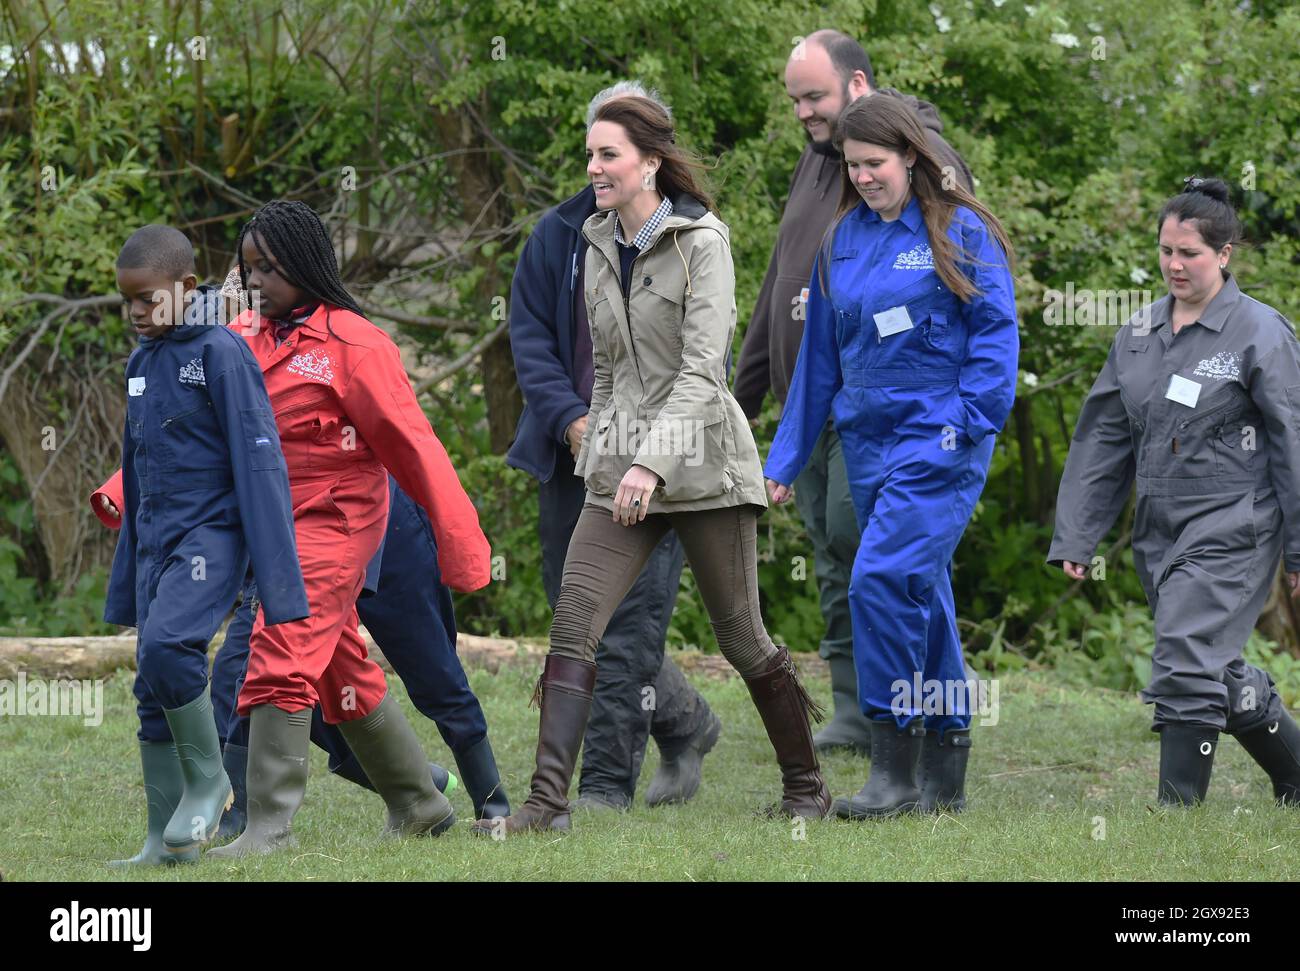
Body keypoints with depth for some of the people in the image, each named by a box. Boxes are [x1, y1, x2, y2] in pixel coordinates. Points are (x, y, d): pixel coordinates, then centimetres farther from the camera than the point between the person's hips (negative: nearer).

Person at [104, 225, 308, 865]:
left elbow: (258, 461, -14)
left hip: (213, 530, -8)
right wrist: (125, 584, 21)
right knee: (152, 689, 5)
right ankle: (166, 840, 9)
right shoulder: (142, 361, 13)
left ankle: (207, 778, -7)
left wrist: (279, 578, -18)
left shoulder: (221, 354, -10)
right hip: (156, 538, 8)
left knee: (168, 643, -28)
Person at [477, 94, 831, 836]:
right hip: (622, 466, 6)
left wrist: (653, 462, -28)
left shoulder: (702, 243, -10)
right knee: (573, 626, -11)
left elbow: (703, 365, -19)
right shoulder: (599, 248, 11)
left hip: (700, 458, -5)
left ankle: (807, 787, 22)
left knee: (742, 637, 4)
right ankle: (548, 802, -16)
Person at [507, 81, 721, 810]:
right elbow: (529, 338, 6)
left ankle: (607, 781, -5)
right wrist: (571, 419, -9)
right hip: (573, 455, 4)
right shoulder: (559, 236, 7)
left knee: (631, 620, -9)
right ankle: (686, 724, 30)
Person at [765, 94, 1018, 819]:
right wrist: (786, 459, 19)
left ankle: (896, 771, -14)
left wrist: (969, 421, -15)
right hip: (869, 439, 7)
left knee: (883, 580, -19)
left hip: (938, 439, -7)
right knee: (921, 597, 10)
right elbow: (819, 357, 19)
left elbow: (996, 331, -6)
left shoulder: (959, 230, -4)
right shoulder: (844, 239, 14)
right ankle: (947, 779, 15)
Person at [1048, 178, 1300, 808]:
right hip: (1160, 535, 6)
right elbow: (1102, 439, 12)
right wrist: (1075, 538, 8)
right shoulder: (1140, 334, 9)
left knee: (1186, 671, -15)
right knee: (1217, 676, 13)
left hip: (1232, 532, -6)